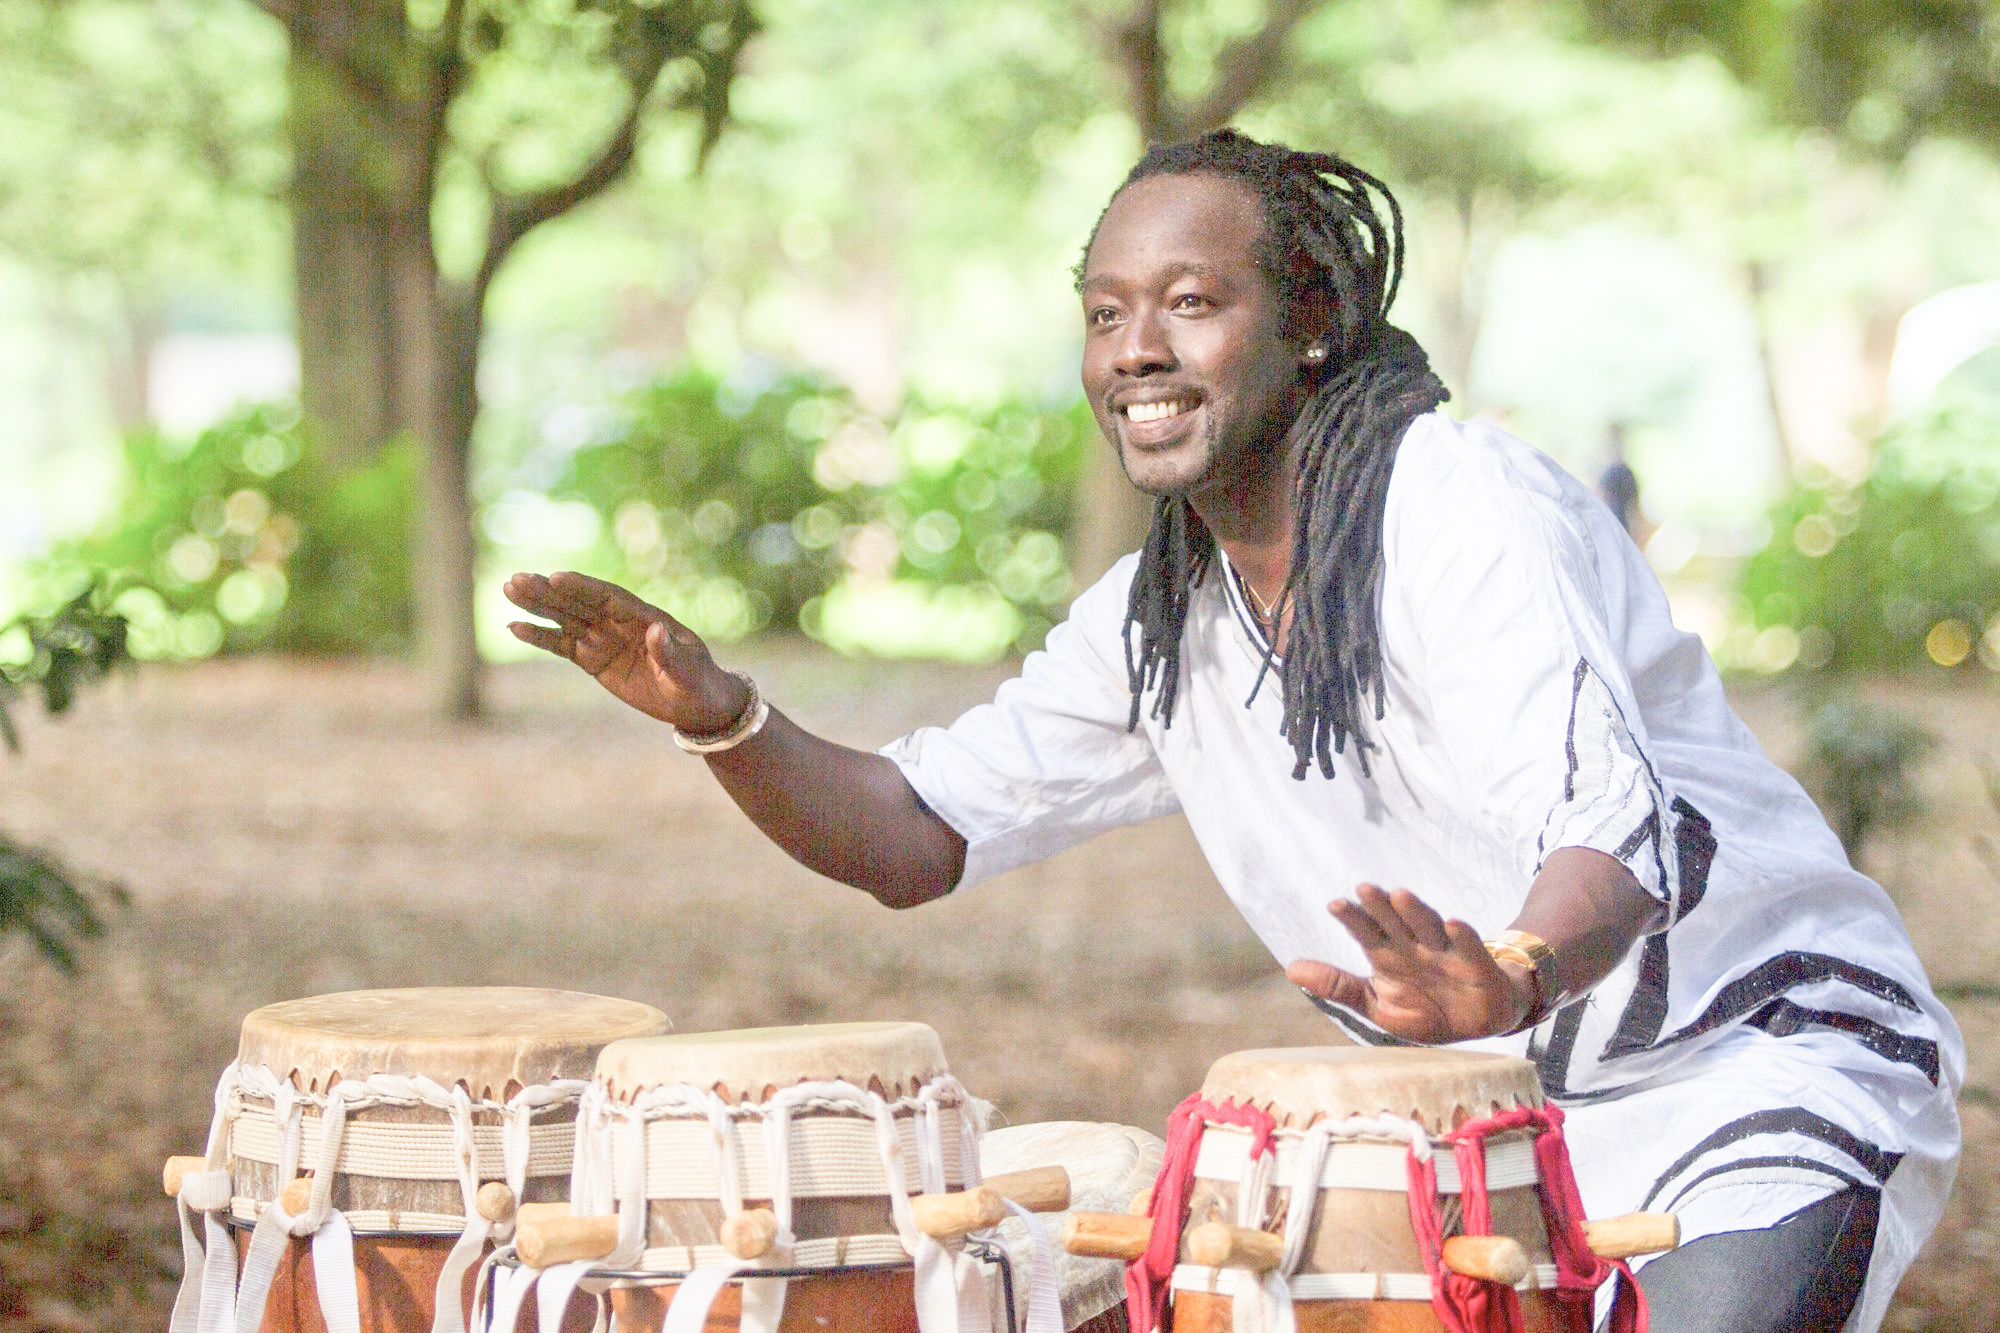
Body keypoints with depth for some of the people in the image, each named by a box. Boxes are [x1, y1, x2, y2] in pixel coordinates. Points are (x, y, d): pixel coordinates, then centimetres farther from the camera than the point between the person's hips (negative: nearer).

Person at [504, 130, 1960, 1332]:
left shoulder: (1462, 506, -20)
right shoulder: (1160, 623, 5)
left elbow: (1611, 838, -33)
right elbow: (919, 833, 8)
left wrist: (1510, 980, -55)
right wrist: (722, 717, -11)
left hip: (1761, 1055, -7)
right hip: (1499, 1118, 8)